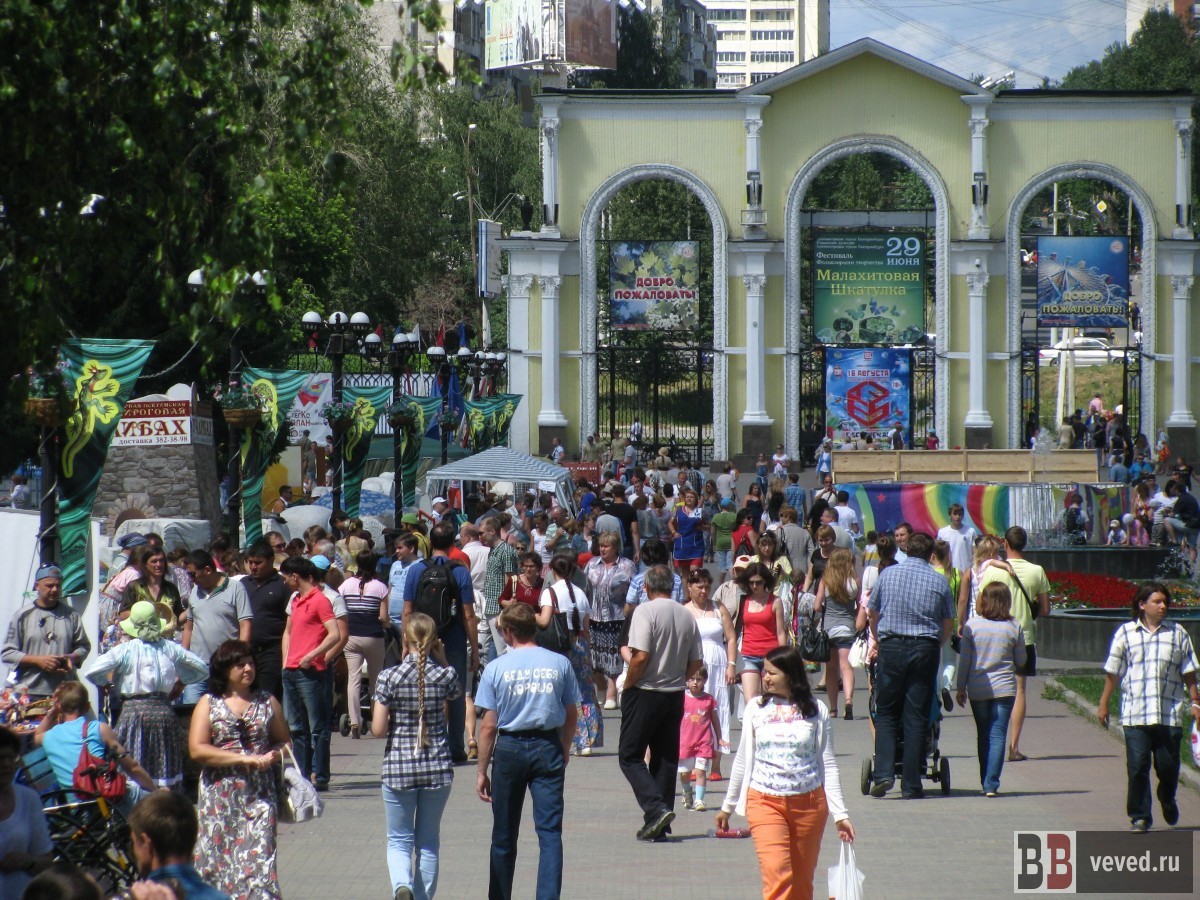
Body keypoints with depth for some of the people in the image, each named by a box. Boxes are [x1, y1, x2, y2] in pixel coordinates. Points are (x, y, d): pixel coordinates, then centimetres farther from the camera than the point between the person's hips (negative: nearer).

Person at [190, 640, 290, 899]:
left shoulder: (267, 702, 11)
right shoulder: (209, 704, 4)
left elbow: (284, 741, 18)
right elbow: (197, 750, -6)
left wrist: (272, 756, -7)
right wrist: (245, 759, -13)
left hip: (260, 794, 1)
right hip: (220, 796, -1)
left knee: (258, 855, -9)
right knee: (218, 855, -1)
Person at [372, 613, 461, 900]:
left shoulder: (389, 677, -10)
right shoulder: (445, 675, -6)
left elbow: (378, 729, -9)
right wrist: (442, 661, 10)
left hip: (398, 768, -2)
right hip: (437, 768, 2)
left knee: (399, 840, 8)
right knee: (429, 841, 15)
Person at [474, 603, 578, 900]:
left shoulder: (496, 668, -4)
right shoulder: (559, 664, 0)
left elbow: (489, 726, -4)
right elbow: (571, 717, 7)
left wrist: (482, 771, 3)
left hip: (510, 748, 0)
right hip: (548, 748, 0)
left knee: (504, 837, 12)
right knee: (550, 831, -2)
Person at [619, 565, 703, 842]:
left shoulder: (646, 611, -13)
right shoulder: (686, 615, 6)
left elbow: (641, 656, -20)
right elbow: (696, 663, 9)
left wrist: (627, 686, -8)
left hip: (645, 693, -6)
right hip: (675, 695, 6)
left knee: (630, 756, 1)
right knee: (666, 759, 12)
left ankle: (656, 808, -17)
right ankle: (660, 824, 11)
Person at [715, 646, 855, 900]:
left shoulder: (816, 710, 2)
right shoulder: (756, 709, 5)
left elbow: (828, 764, 4)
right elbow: (742, 761, 15)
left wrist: (840, 813, -1)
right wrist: (727, 806, 20)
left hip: (809, 803, 0)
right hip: (764, 801, 0)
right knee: (776, 872, -17)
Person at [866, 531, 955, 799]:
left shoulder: (887, 574, 6)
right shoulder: (939, 581, 4)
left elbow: (872, 613, 17)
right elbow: (948, 624, 7)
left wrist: (878, 642, 35)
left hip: (891, 646, 0)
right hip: (925, 648, 0)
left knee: (886, 713, 8)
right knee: (916, 717, 2)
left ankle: (884, 774, -9)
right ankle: (911, 784, 2)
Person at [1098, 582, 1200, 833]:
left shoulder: (1177, 633, 8)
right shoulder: (1125, 633, 5)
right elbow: (1113, 672, 9)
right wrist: (1103, 704, 11)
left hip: (1169, 715, 1)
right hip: (1135, 715, -1)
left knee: (1168, 765, 4)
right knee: (1137, 767, -4)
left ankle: (1167, 800, 34)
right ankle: (1139, 816, 6)